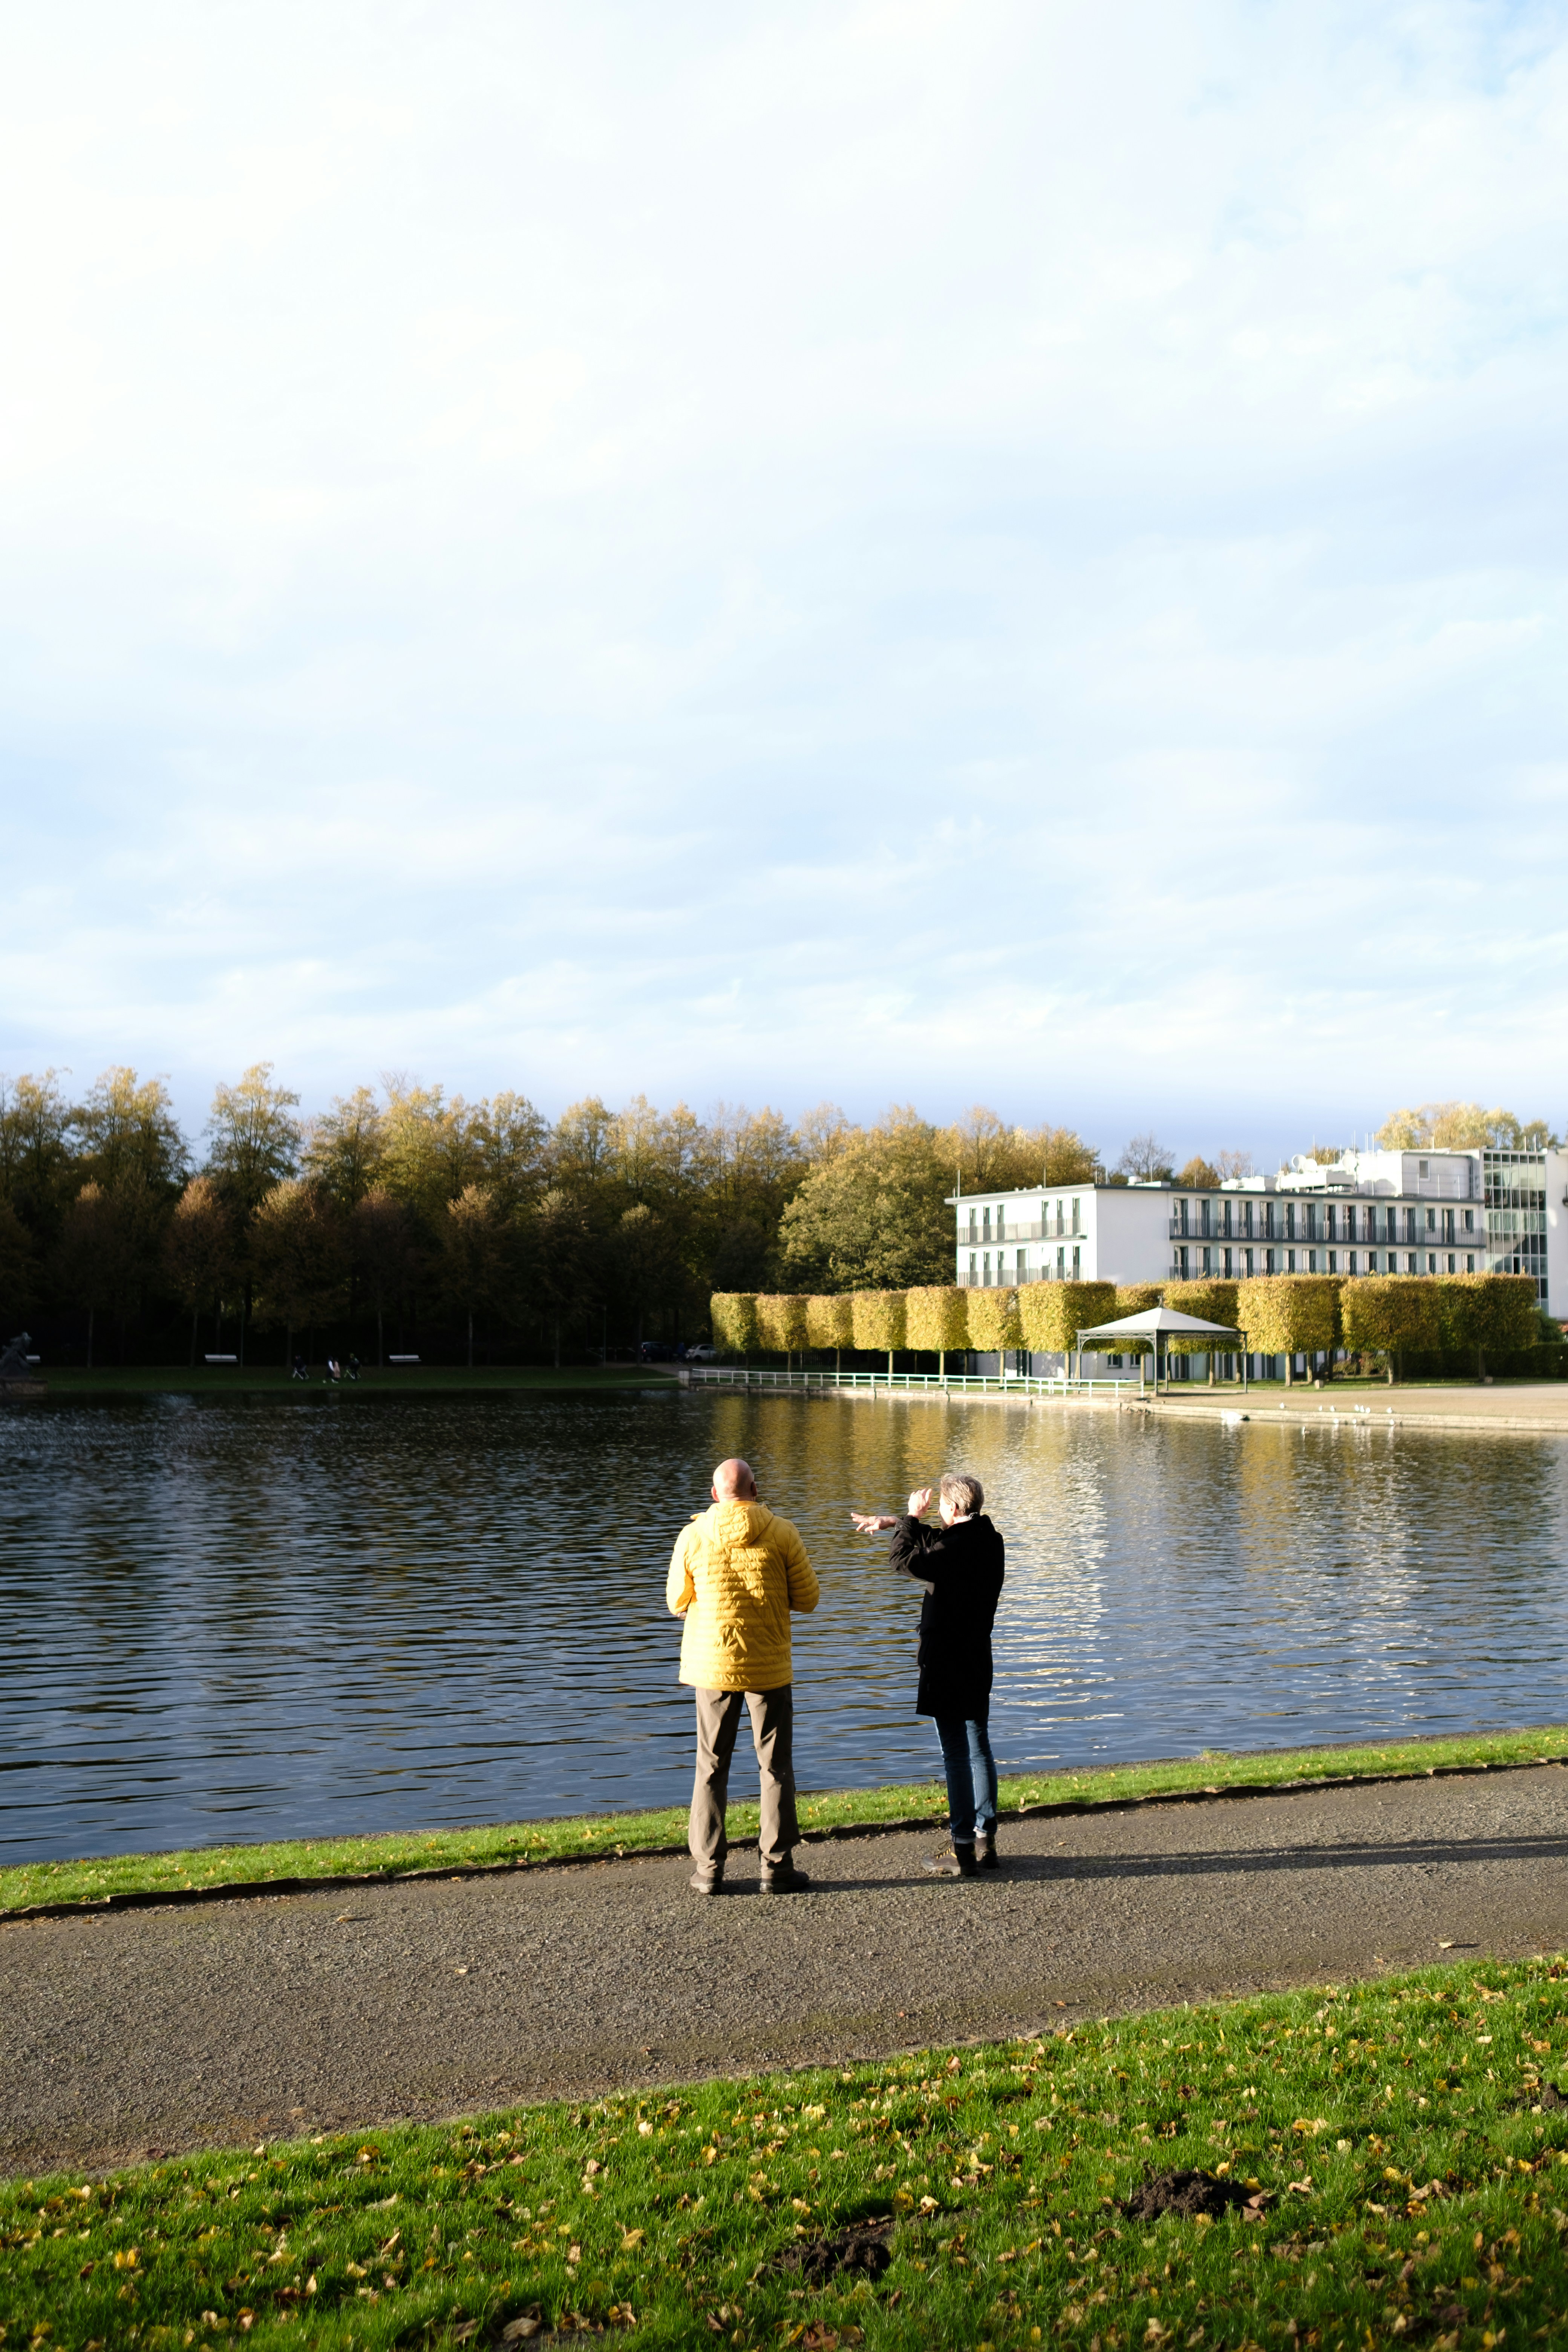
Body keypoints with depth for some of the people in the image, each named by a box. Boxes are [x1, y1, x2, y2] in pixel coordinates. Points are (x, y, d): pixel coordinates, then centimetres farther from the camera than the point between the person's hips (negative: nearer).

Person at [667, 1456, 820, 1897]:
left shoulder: (693, 1537, -4)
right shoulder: (782, 1534, -6)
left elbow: (678, 1603, 5)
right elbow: (807, 1598, -1)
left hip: (712, 1663, 1)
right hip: (770, 1666, -1)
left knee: (711, 1768, 11)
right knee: (776, 1768, 9)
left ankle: (709, 1869, 11)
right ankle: (777, 1868, 9)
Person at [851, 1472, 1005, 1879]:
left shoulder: (956, 1548, -20)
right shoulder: (989, 1541, 9)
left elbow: (904, 1558, -14)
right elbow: (936, 1545, 24)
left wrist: (912, 1517, -2)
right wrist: (893, 1523, 30)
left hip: (947, 1663, -9)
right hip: (978, 1660, 9)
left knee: (956, 1754, -5)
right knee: (979, 1748, 15)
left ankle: (964, 1852, -3)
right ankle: (985, 1842, 21)